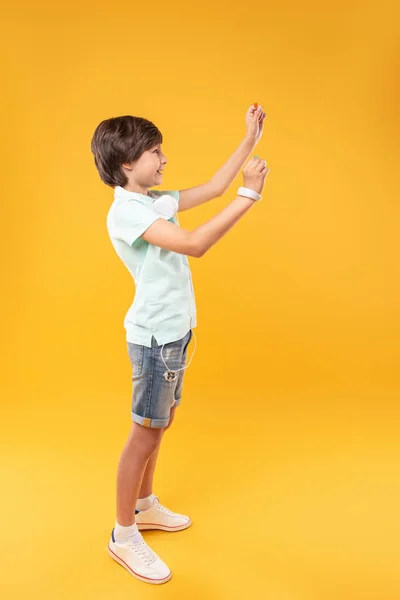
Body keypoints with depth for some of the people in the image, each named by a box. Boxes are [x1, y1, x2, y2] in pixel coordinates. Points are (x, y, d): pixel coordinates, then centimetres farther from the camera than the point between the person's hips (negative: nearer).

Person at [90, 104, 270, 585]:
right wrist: (249, 195, -25)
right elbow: (194, 244, -30)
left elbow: (212, 188, 16)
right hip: (155, 336, -9)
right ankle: (124, 536, 16)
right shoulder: (126, 211, -19)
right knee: (146, 433, 0)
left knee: (159, 425, 20)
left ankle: (145, 506, 38)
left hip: (175, 331, 9)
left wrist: (250, 141, 12)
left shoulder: (156, 201, 9)